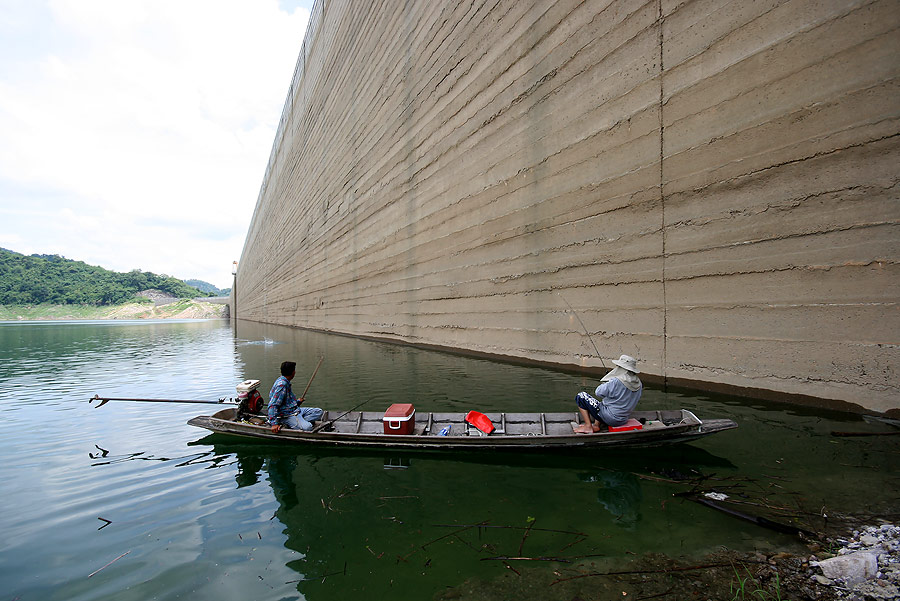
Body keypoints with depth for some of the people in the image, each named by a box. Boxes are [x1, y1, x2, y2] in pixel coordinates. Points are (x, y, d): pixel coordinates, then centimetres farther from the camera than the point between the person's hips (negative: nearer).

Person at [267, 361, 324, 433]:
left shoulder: (286, 382, 11)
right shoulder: (281, 384, -21)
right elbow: (272, 405, -26)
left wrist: (297, 401, 39)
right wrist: (274, 423, -29)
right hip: (286, 415, -10)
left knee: (319, 412, 2)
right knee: (307, 427, -31)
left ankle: (300, 421, -13)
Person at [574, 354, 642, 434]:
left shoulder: (616, 382, -26)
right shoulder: (639, 384, -2)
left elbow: (598, 392, -13)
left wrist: (607, 383, 7)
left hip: (610, 418, -8)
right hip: (623, 420, 8)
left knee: (580, 396, -2)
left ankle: (588, 427, -3)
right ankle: (596, 425, 20)